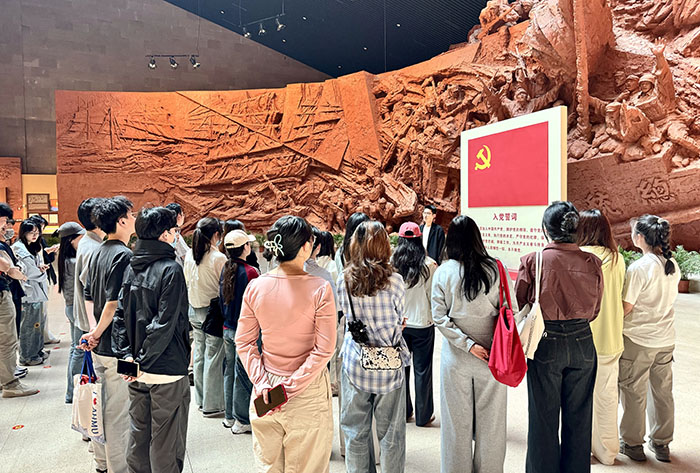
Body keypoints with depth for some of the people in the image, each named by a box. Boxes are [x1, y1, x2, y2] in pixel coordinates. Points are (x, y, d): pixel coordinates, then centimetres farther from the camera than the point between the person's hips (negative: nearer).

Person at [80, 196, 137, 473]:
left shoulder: (97, 253, 9)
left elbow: (88, 297, 13)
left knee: (103, 404, 21)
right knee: (118, 411, 3)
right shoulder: (124, 255, -19)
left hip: (99, 346, 9)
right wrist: (96, 334, -10)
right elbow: (114, 303, -23)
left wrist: (95, 331, 10)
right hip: (117, 347, -9)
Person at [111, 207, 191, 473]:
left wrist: (126, 354, 1)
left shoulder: (132, 268, 6)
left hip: (137, 372, 7)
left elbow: (120, 314, 5)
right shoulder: (171, 270, -16)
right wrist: (143, 362, -13)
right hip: (166, 371, -7)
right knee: (166, 443, 6)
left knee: (138, 434, 20)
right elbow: (164, 323, -20)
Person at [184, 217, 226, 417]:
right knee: (214, 357, 2)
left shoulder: (189, 255, 2)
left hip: (194, 310, 7)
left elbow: (187, 283, 12)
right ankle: (212, 405, 10)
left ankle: (201, 400, 28)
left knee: (199, 355, 16)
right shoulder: (218, 258, -17)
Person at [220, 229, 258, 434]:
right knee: (243, 373, 2)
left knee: (230, 371, 16)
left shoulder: (226, 269, 3)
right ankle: (242, 421, 12)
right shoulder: (250, 272, -18)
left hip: (228, 328, 7)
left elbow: (222, 298, 11)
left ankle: (230, 416, 29)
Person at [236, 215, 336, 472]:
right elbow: (324, 349, -17)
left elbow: (243, 342, -2)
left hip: (266, 390, 4)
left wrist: (261, 381, -5)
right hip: (308, 393, -3)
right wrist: (292, 387, -13)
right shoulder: (319, 289, -16)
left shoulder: (255, 286, -6)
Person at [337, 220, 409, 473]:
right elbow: (399, 322, -3)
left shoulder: (343, 279, -7)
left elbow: (348, 318, 4)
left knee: (355, 431, 17)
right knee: (391, 433, 14)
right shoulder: (394, 281, -14)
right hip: (388, 366, -2)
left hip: (355, 365, 2)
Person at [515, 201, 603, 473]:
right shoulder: (592, 263, -4)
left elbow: (519, 303, -2)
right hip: (583, 343, 3)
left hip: (546, 343, -3)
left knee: (544, 416, 11)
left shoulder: (533, 261, -13)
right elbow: (595, 311, 7)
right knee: (578, 416, 17)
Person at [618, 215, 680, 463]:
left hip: (637, 340, -6)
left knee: (634, 392, 8)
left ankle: (632, 443, 21)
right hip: (665, 339, 7)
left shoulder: (638, 268, -21)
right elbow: (669, 298, 12)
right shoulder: (673, 265, 1)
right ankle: (661, 444, 30)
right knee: (662, 391, 17)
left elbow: (625, 308, -18)